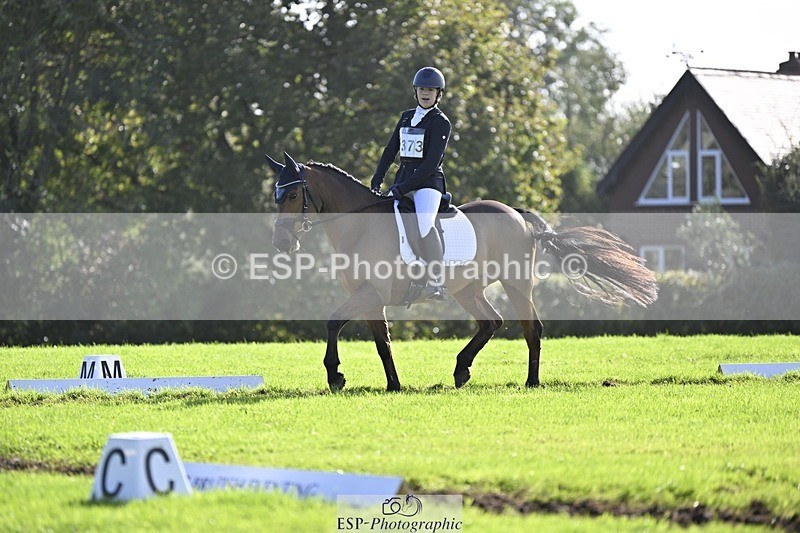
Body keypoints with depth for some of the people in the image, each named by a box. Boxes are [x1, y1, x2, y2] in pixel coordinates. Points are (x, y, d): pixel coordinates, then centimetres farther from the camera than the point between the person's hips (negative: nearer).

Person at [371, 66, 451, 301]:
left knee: (424, 223, -31)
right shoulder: (407, 117, 16)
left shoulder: (441, 122, -6)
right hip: (403, 179, 8)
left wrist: (404, 187, -19)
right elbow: (391, 150, 18)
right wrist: (377, 179, 4)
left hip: (428, 181, -8)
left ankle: (437, 282, -34)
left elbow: (432, 161, -14)